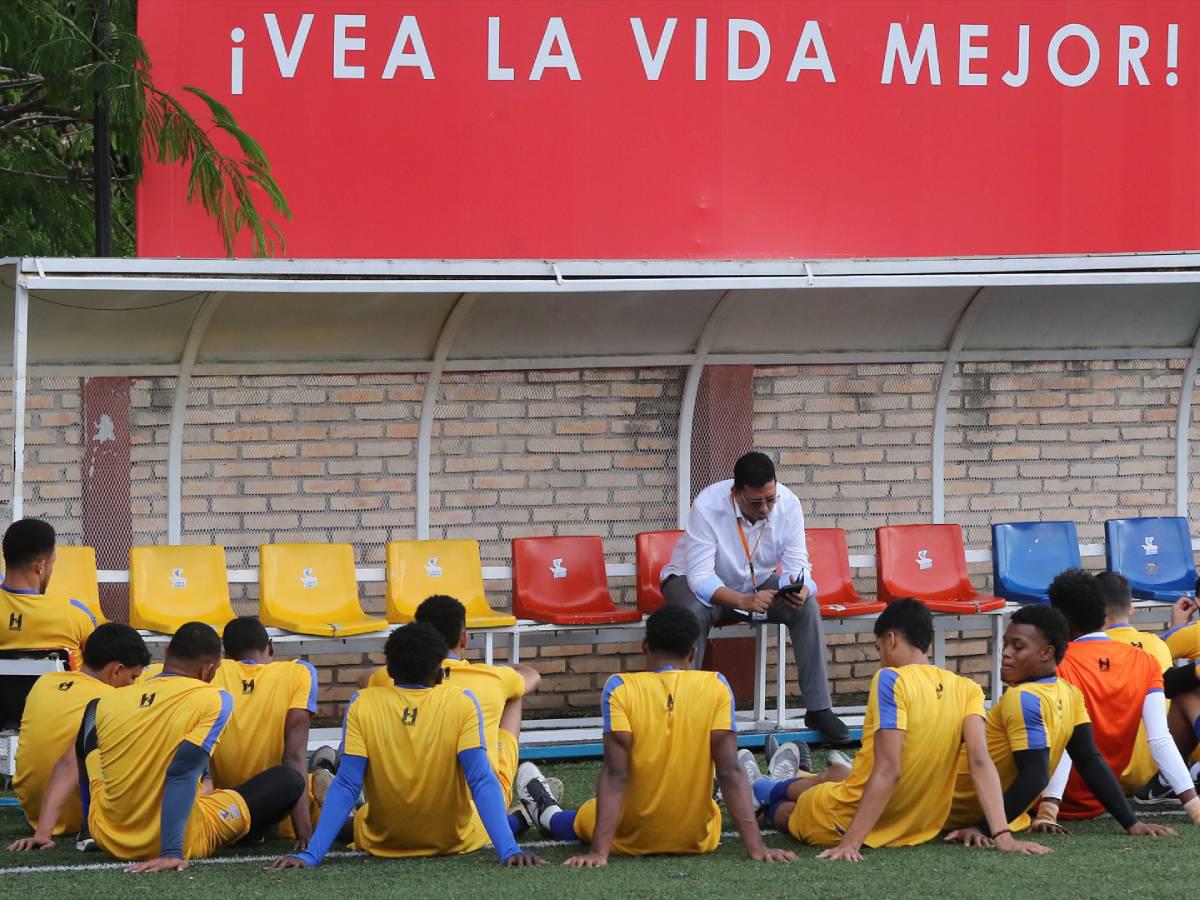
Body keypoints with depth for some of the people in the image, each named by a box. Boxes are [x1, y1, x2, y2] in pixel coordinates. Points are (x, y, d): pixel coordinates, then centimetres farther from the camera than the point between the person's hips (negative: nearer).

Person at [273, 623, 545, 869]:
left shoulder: (362, 705, -16)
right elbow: (482, 783, -24)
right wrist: (509, 851, -27)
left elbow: (346, 787, -19)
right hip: (455, 840, 0)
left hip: (381, 842, 0)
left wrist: (311, 855, -19)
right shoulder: (462, 703, -17)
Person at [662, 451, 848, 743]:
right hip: (697, 581, -4)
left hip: (759, 582, 4)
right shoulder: (707, 507, -31)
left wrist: (800, 589, -42)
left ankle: (819, 710, -15)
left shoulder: (788, 504, -20)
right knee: (694, 613, -38)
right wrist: (743, 601, -51)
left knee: (808, 610, -22)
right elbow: (701, 578, -35)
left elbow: (796, 565, -17)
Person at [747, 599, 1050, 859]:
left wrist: (850, 843, -28)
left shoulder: (891, 680, -21)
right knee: (837, 775, 37)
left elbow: (888, 770, -27)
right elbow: (980, 762, -16)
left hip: (843, 823, -6)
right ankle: (771, 790, 65)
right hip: (921, 828, 6)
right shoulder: (967, 690, -5)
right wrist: (1001, 835, -22)